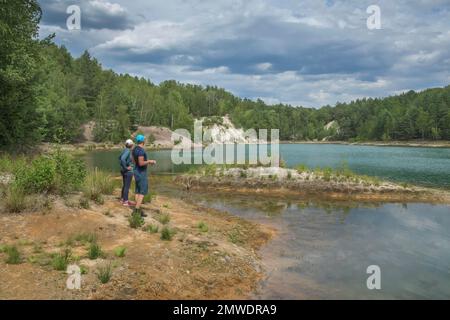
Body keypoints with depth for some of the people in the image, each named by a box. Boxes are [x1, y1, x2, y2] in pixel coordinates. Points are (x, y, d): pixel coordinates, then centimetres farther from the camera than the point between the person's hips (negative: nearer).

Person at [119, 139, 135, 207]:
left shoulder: (125, 150, 7)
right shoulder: (128, 151, -19)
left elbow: (120, 157, 21)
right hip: (128, 171, -9)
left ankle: (123, 199, 29)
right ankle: (125, 202, 5)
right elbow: (122, 159, -34)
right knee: (127, 186, -1)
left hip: (124, 170, 9)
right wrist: (126, 167, -23)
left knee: (125, 185, 19)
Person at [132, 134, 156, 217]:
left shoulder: (135, 149, 10)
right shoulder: (141, 150, -21)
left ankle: (138, 210, 13)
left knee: (138, 192, 10)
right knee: (143, 192, -6)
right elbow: (141, 163, -26)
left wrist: (147, 161, 21)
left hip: (137, 171, 10)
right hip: (141, 173, -10)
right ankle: (136, 210, -9)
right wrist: (149, 161, -12)